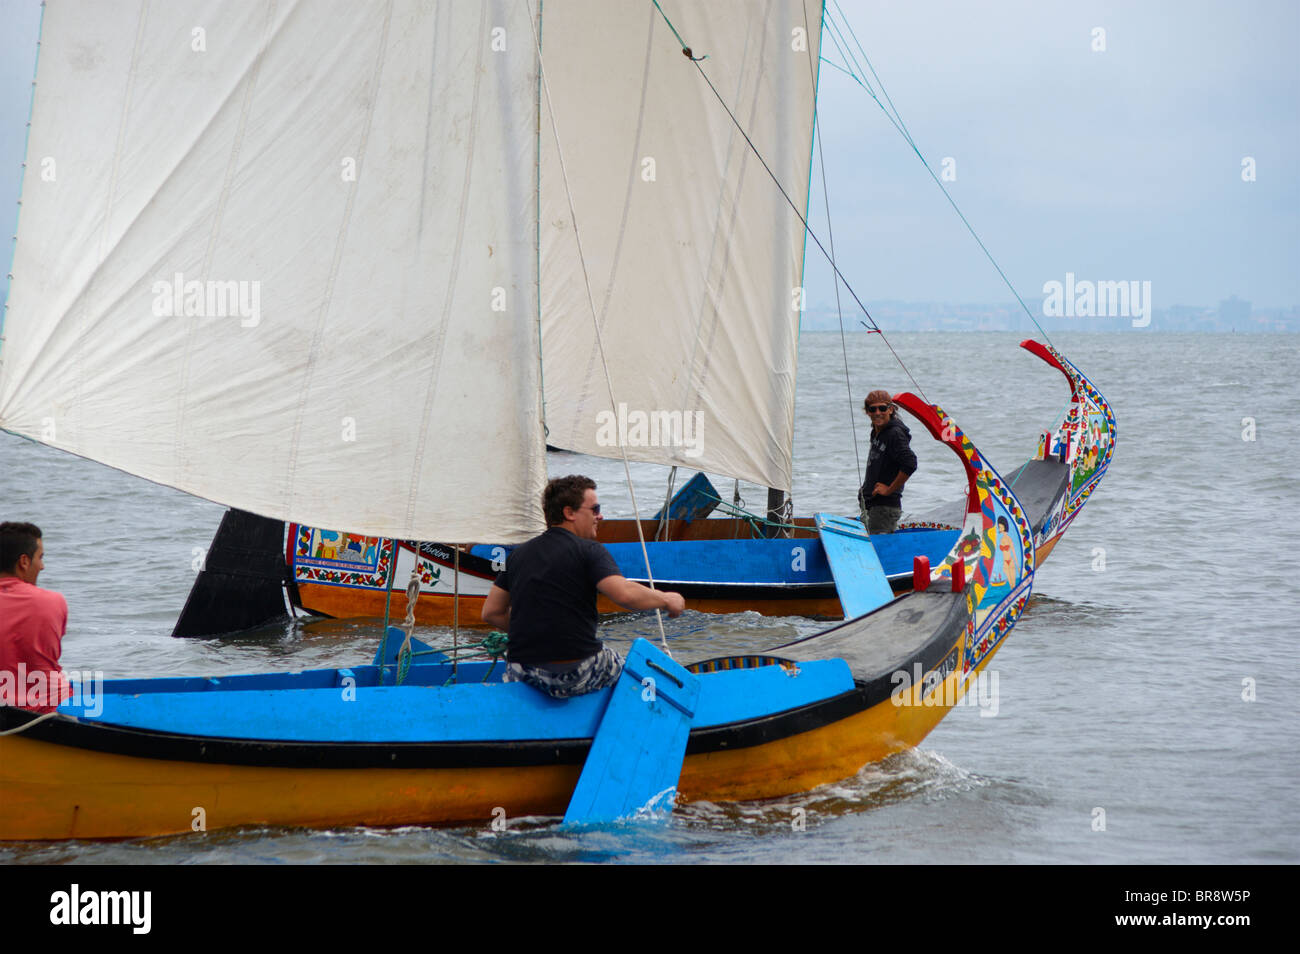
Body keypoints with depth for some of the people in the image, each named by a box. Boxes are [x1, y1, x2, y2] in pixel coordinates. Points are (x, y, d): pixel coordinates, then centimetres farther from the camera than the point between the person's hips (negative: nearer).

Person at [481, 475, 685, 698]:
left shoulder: (520, 553, 11)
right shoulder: (588, 551, -7)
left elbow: (491, 613, 14)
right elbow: (625, 594, -21)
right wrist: (666, 600, -4)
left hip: (524, 677, 5)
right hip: (577, 676, -4)